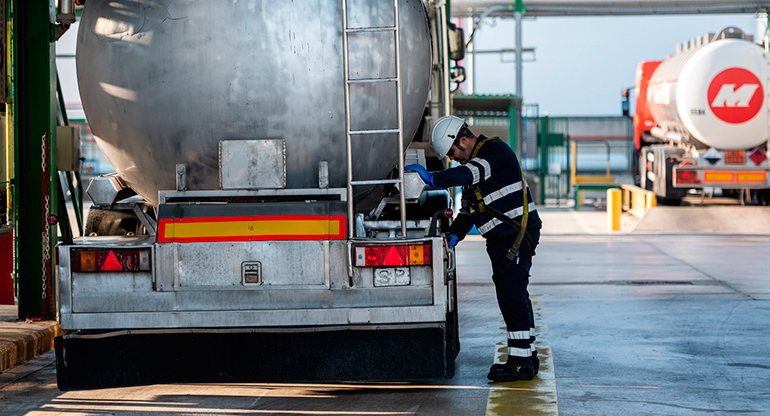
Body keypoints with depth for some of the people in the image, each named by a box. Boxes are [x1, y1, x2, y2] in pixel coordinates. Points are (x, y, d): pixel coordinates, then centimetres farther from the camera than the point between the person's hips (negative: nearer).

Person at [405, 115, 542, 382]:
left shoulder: (495, 150, -12)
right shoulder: (472, 162, 18)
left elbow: (472, 173, -32)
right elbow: (468, 210, 21)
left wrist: (433, 178, -39)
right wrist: (454, 234, 5)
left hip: (517, 236, -10)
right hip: (501, 239, 10)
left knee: (512, 297, -12)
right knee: (514, 297, 13)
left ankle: (522, 363, -11)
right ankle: (527, 356, 21)